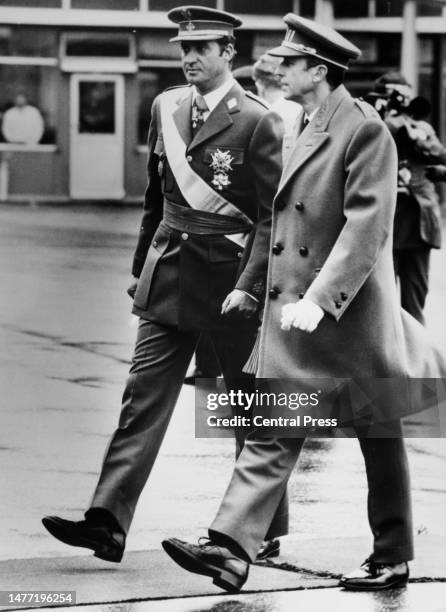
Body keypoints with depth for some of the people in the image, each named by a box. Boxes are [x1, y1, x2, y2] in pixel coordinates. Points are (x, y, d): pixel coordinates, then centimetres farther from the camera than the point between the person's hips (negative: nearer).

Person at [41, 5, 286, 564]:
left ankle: (264, 532, 19)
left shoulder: (258, 122, -10)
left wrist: (249, 285, -19)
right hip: (170, 276, 5)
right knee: (143, 397, -4)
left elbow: (272, 216, -12)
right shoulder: (165, 108, 9)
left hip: (231, 278, -5)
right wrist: (142, 267, 20)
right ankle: (108, 523, -11)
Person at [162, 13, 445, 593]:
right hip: (291, 310, 8)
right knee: (271, 432, -1)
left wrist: (321, 298, -27)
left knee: (378, 434, 7)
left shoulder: (365, 130, -14)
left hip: (350, 312, -8)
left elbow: (366, 226, -21)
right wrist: (251, 285, 19)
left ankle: (392, 559, 19)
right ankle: (231, 550, -7)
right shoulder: (301, 128, 12)